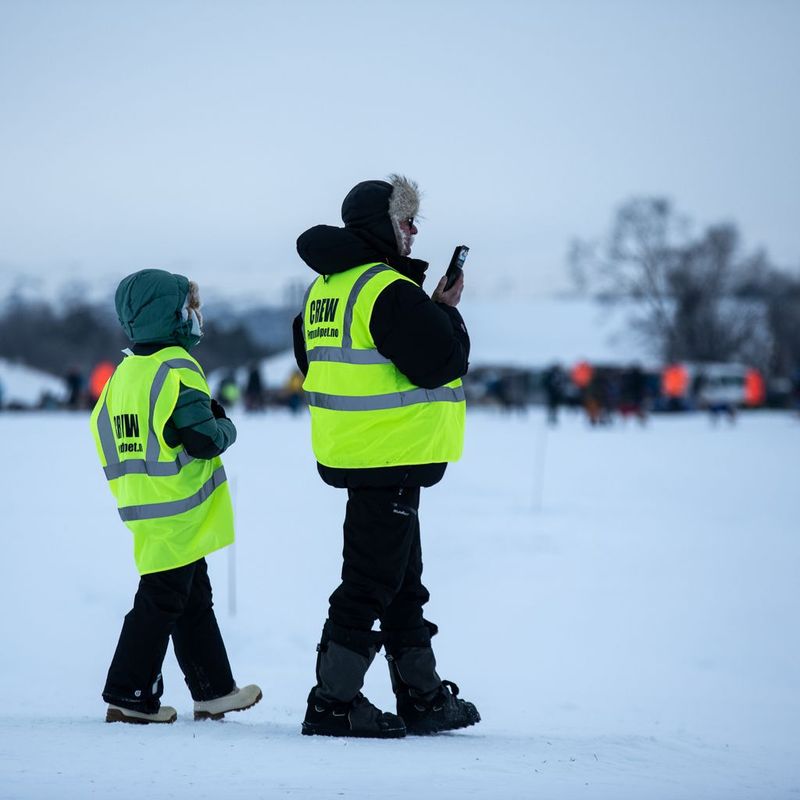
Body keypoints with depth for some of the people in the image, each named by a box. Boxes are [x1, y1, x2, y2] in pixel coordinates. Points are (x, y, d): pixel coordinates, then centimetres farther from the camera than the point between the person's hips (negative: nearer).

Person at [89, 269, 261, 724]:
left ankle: (214, 691, 22)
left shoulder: (124, 373, 11)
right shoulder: (177, 371, -17)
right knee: (161, 603, -3)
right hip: (179, 515, -9)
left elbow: (102, 432, 14)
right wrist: (227, 426, -1)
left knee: (194, 600, 16)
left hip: (146, 511, 9)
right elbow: (206, 439, -21)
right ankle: (130, 697, 0)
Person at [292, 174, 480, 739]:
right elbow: (440, 361, -22)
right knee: (371, 580, -4)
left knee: (403, 580, 17)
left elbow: (313, 358, 23)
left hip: (352, 453, 10)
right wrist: (446, 310, -2)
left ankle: (423, 696, 25)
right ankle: (334, 702, -1)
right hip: (389, 458, -10)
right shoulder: (389, 290, -18)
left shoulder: (326, 288, 12)